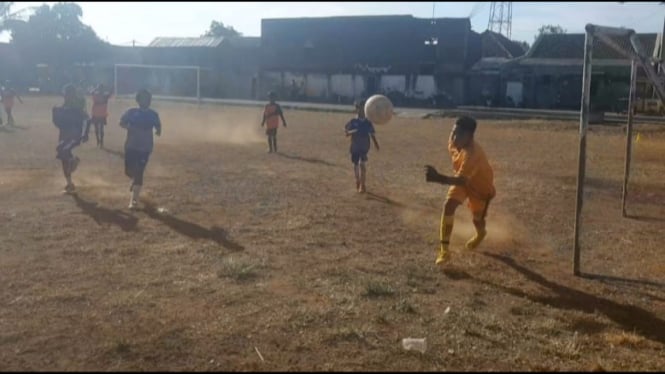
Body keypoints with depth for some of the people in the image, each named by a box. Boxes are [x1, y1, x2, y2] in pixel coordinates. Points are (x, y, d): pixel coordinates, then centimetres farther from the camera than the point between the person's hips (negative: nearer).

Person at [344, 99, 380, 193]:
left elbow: (372, 135, 5)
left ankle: (362, 185, -9)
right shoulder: (353, 122, -2)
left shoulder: (368, 123, 0)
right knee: (356, 165, 13)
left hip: (364, 147, -2)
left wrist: (376, 144, -4)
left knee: (362, 164, -16)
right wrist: (350, 132, -22)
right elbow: (345, 130, 0)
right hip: (354, 147, 2)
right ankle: (357, 181, 37)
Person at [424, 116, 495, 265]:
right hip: (462, 178, 5)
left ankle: (481, 234, 53)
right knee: (449, 205, -19)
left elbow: (462, 181, -57)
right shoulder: (453, 142, -22)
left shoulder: (473, 154, -45)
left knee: (477, 219, 13)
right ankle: (444, 249, -15)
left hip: (481, 185, -5)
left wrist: (438, 178, -73)